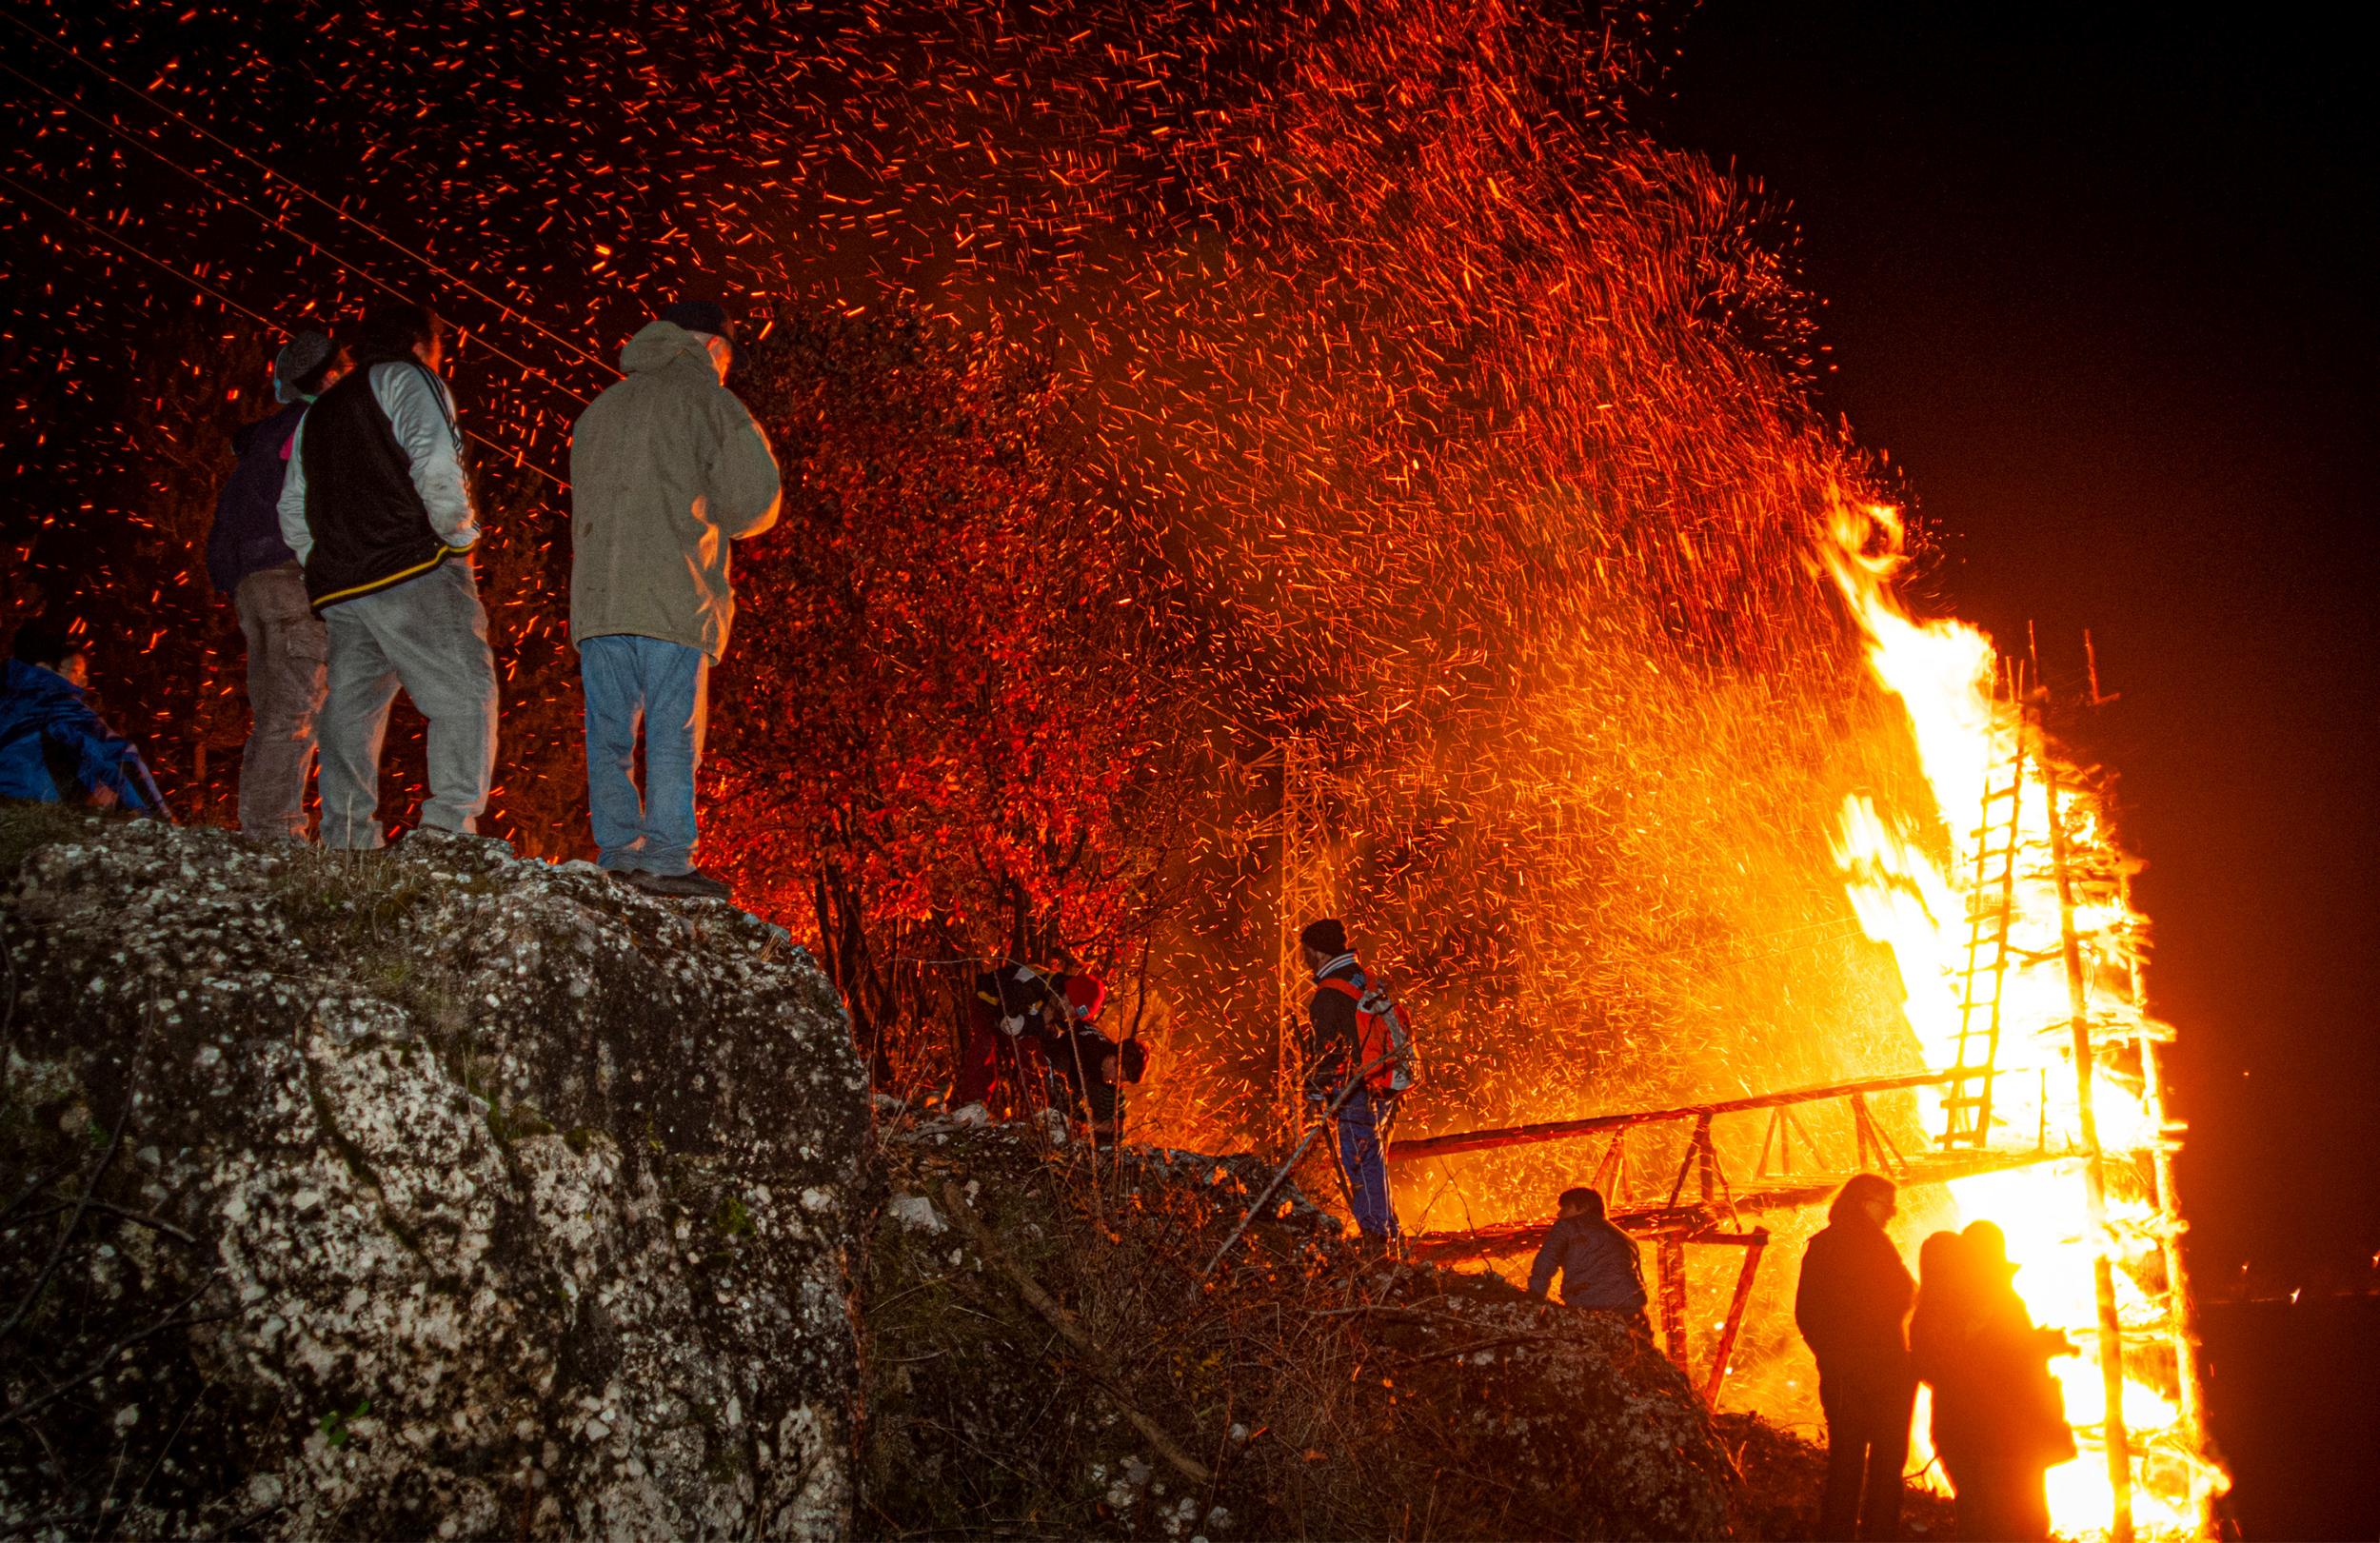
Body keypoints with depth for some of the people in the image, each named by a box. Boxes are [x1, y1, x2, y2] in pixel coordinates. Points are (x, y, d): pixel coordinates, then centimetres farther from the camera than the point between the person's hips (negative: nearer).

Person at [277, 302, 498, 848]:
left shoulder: (317, 412, 29)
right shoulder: (408, 380, 5)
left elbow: (292, 512, 24)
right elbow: (436, 467, -12)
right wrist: (462, 534, -1)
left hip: (338, 586, 8)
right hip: (415, 568, -7)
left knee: (350, 709, 8)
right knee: (465, 696, -9)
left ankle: (345, 843, 4)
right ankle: (449, 826, -23)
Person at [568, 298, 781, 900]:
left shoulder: (600, 409, 24)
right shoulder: (704, 397, 4)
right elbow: (755, 495, -1)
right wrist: (715, 522, 20)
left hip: (595, 596, 6)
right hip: (671, 594, -5)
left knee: (609, 732, 7)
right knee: (674, 731, -6)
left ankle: (618, 851, 2)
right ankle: (667, 858, -12)